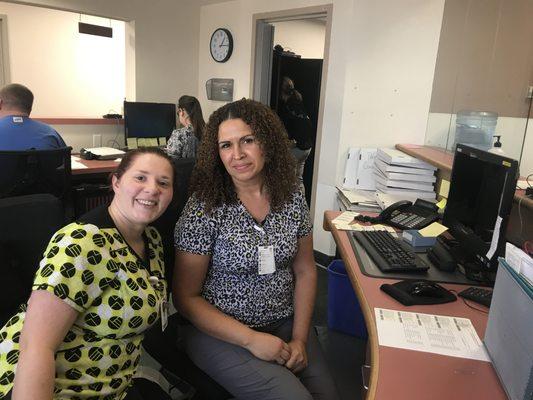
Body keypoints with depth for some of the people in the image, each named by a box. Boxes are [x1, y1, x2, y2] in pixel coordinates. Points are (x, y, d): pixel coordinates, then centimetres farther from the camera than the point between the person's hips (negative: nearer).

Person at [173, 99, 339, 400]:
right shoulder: (204, 208, -14)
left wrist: (299, 338, -3)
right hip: (220, 332, -4)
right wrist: (252, 340, -16)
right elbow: (186, 297, -11)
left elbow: (305, 272, 6)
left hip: (286, 323, 4)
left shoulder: (292, 197, -2)